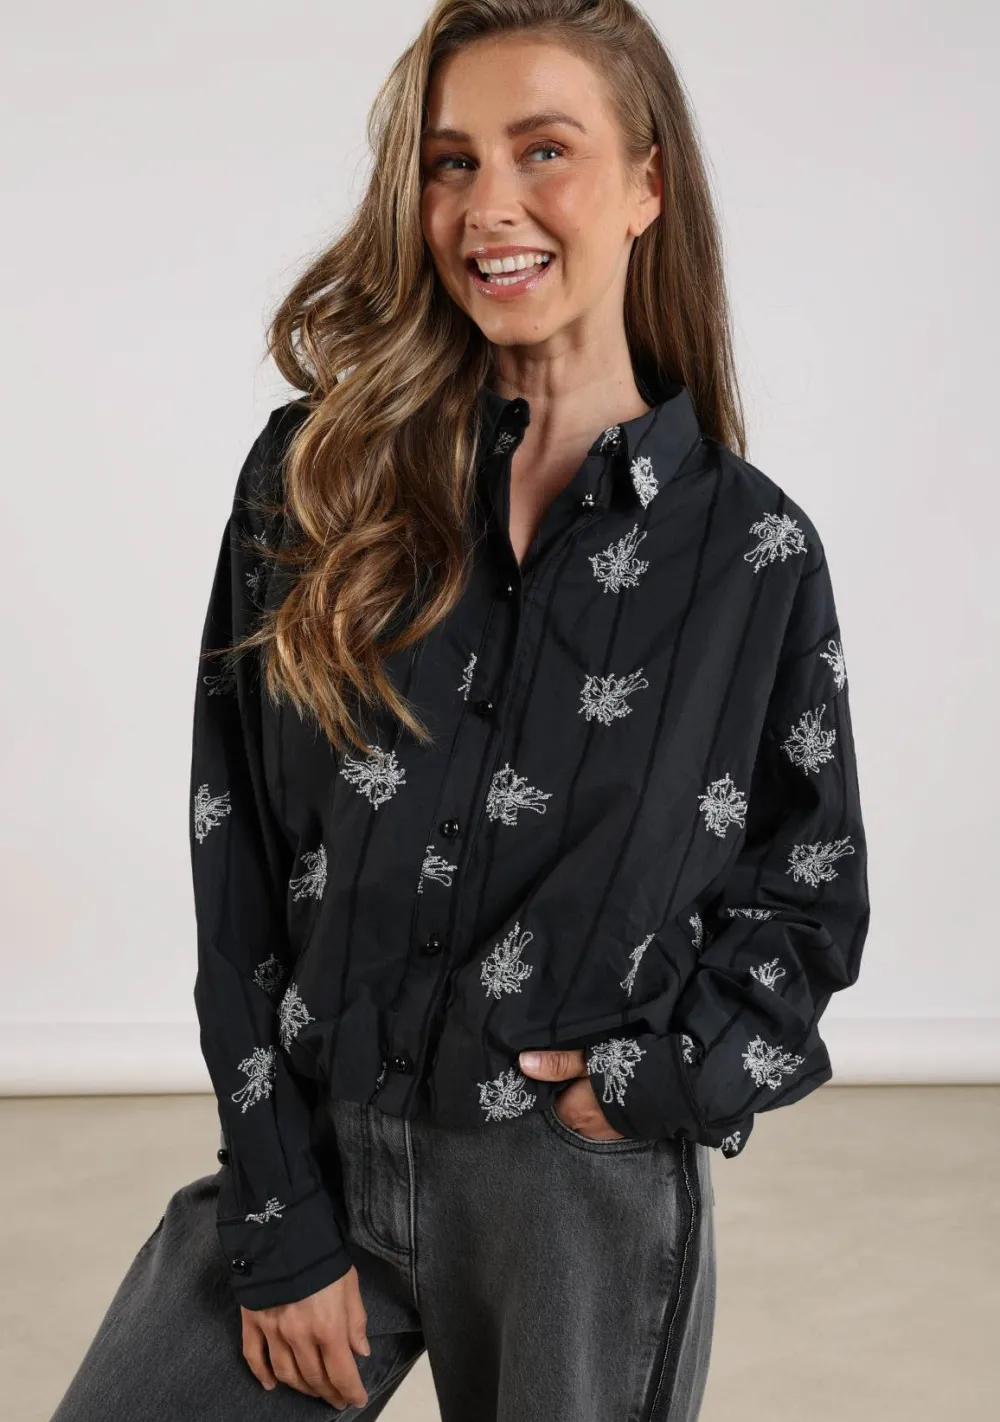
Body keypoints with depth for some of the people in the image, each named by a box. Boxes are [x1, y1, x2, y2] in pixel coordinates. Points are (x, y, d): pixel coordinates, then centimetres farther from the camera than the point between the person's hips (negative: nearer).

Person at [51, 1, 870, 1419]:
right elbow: (237, 867, -2)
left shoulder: (752, 547, -3)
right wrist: (282, 1221, -5)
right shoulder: (313, 476, -2)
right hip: (306, 1151, 1)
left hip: (587, 1194, -1)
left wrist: (664, 1076, -10)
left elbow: (808, 899, 7)